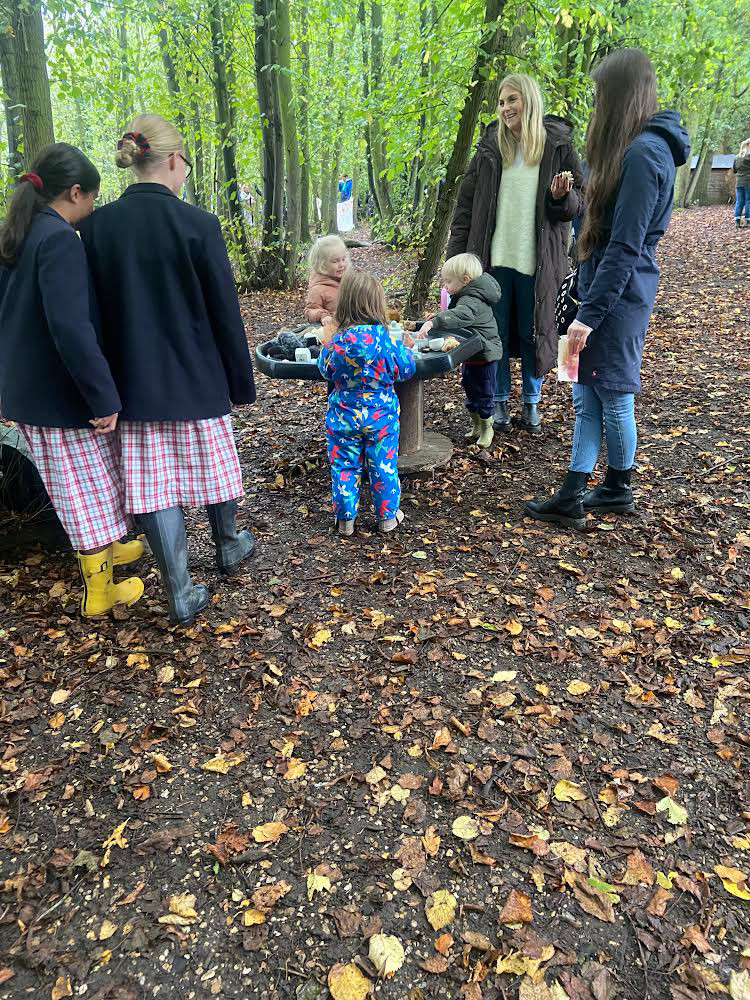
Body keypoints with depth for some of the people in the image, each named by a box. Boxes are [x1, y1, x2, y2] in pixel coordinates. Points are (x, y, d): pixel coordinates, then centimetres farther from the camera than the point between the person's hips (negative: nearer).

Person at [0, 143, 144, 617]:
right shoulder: (60, 239, -18)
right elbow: (71, 327, -27)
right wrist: (105, 396, -24)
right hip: (63, 392, -9)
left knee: (77, 484, 23)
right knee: (91, 486, 5)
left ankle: (101, 549, 42)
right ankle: (100, 590, 18)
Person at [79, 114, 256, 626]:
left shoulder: (97, 225, -2)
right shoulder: (197, 223, -13)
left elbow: (96, 310, 4)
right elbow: (225, 313, -9)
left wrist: (111, 383, 14)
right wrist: (242, 382, 1)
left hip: (136, 380, 3)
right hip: (196, 377, -2)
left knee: (155, 485, 6)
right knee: (210, 465, 18)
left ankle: (182, 594, 12)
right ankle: (230, 546, 41)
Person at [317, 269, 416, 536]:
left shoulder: (336, 341, -11)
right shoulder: (384, 338, -17)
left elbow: (325, 369, 5)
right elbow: (405, 370, -6)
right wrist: (405, 347, 12)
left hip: (343, 416, 1)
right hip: (381, 415, -1)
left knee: (344, 466, 12)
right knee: (383, 466, 13)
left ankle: (345, 519, 20)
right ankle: (387, 516, 25)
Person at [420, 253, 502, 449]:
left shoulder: (471, 300, -26)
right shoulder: (468, 295, 6)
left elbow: (460, 316, -47)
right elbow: (452, 314, 19)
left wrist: (433, 322, -55)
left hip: (484, 355, -10)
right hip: (472, 354, 10)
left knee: (484, 393, 4)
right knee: (470, 389, 20)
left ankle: (486, 428, 22)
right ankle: (476, 425, 36)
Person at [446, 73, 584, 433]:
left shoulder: (557, 146, 1)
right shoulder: (490, 146, 5)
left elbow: (578, 203, 6)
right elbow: (466, 202, 5)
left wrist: (562, 196, -18)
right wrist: (456, 255, -2)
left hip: (537, 262, -1)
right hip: (494, 258, 1)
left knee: (534, 333, 7)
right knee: (496, 333, 6)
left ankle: (531, 402, 23)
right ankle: (499, 401, 21)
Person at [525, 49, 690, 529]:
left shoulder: (644, 153, -16)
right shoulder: (634, 147, 15)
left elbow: (624, 247, -21)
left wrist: (589, 314, -21)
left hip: (620, 293, -10)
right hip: (607, 286, 10)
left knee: (614, 396, 3)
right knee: (588, 396, 9)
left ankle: (618, 491, 22)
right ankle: (572, 497, 15)